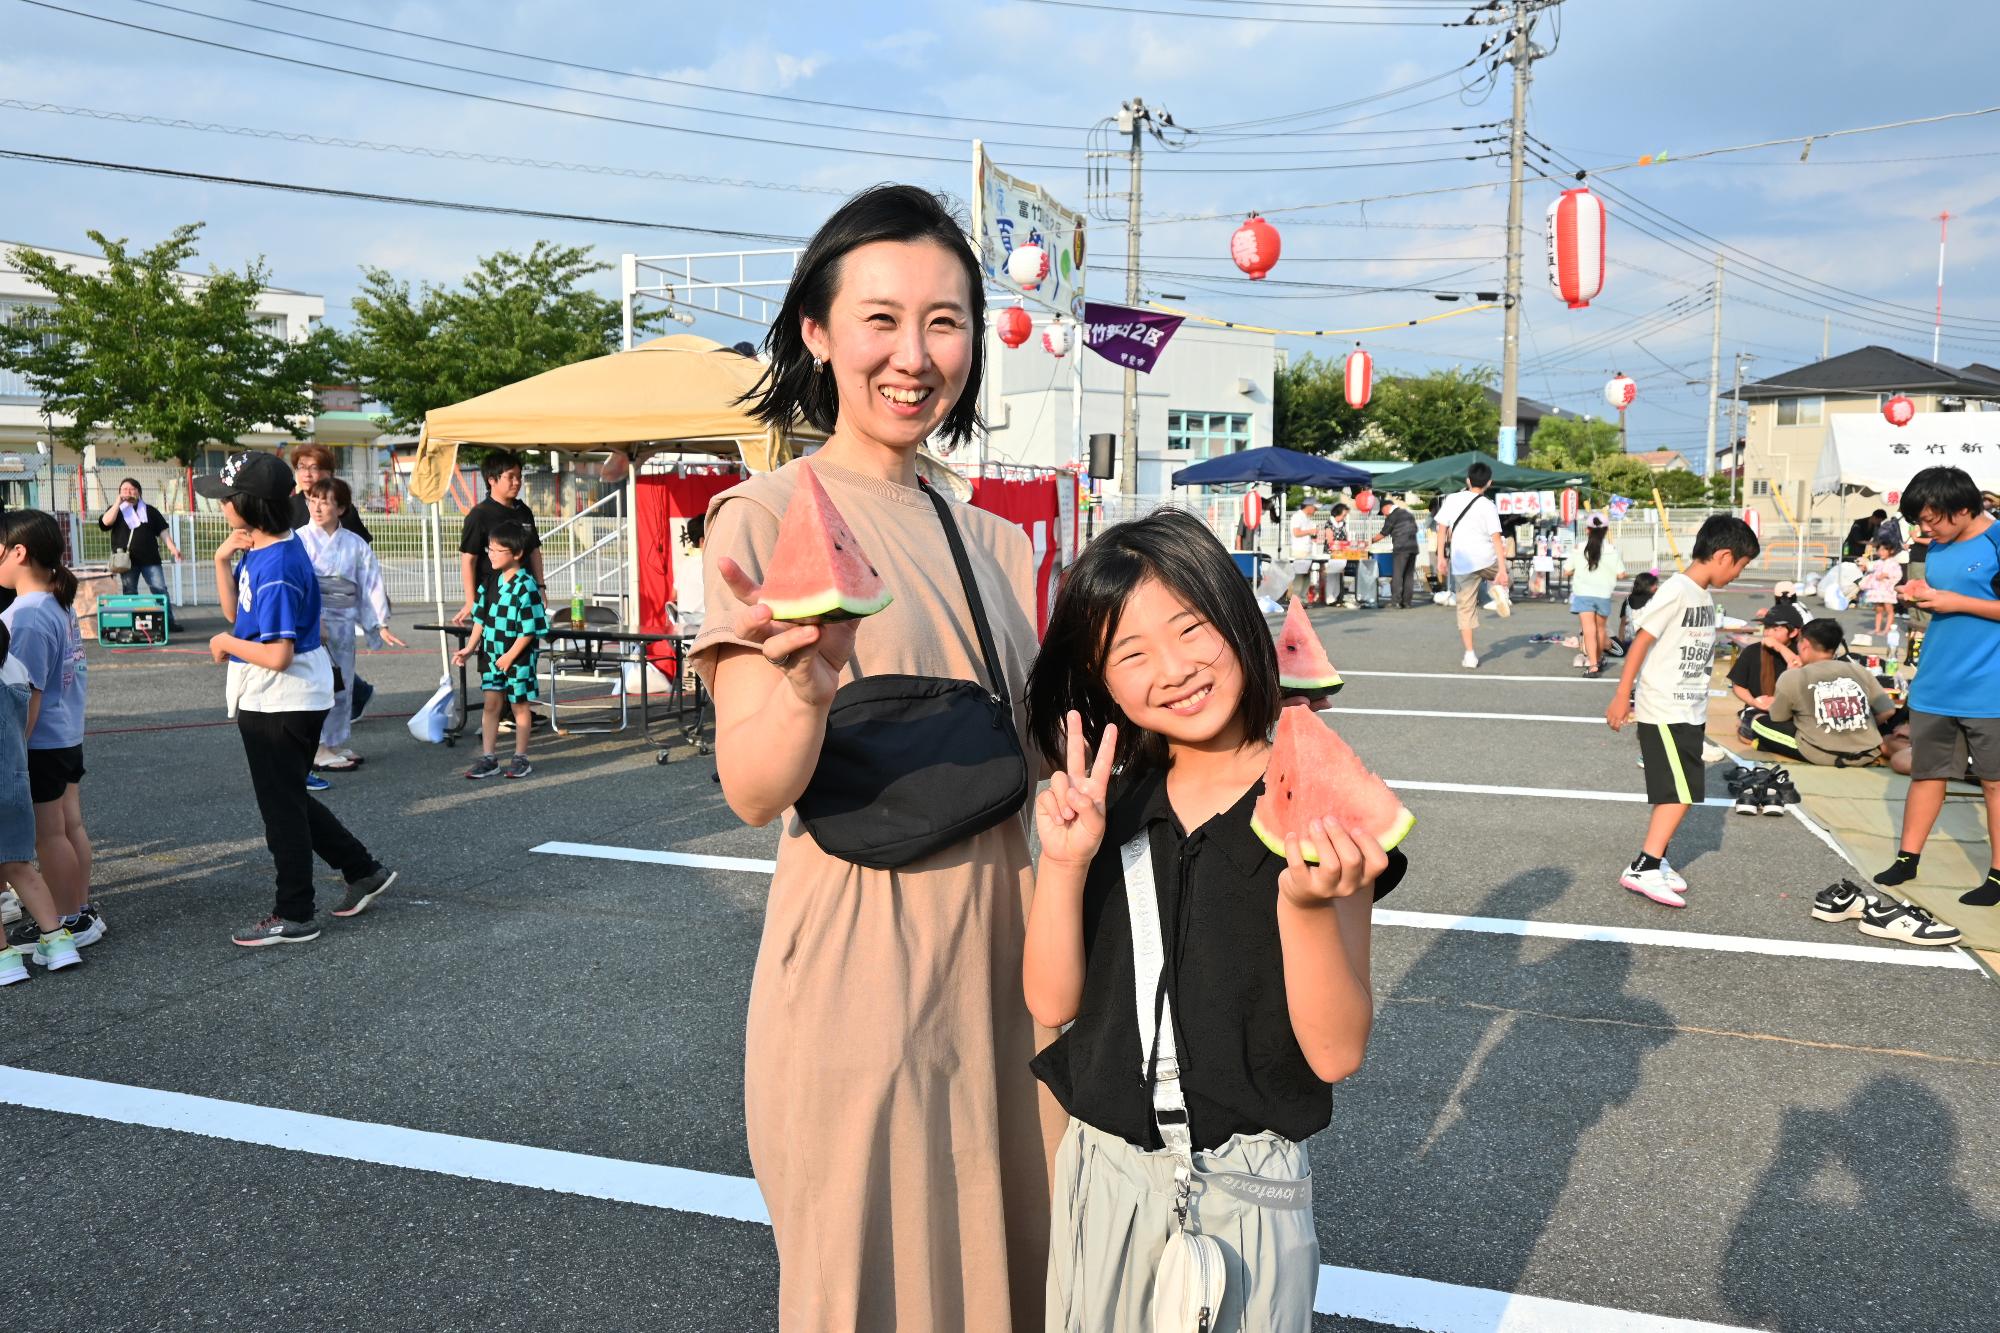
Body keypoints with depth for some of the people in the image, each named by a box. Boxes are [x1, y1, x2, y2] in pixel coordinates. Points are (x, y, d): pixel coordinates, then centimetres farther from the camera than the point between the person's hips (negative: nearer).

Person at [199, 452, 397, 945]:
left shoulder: (277, 567, -25)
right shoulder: (259, 549, 6)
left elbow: (278, 654, -29)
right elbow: (235, 611, 15)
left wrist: (226, 644, -12)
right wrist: (223, 560, 1)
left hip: (281, 704, -10)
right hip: (272, 701, 10)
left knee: (282, 806, 3)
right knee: (289, 799, 20)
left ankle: (294, 915, 17)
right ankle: (363, 871, 29)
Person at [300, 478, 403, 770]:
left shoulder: (355, 544, 5)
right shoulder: (301, 539, -5)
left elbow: (371, 584, 6)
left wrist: (380, 624, 0)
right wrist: (314, 621, -19)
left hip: (343, 623, 5)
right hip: (312, 623, -5)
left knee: (342, 685, 13)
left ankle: (336, 743, 26)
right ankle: (318, 750, 3)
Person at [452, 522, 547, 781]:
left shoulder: (526, 586, -17)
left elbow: (529, 629, -16)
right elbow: (481, 618, 13)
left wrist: (510, 656, -16)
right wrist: (470, 648, 9)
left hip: (518, 656, -6)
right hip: (492, 654, 6)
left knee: (519, 706, 6)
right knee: (491, 703, 6)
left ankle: (520, 758, 17)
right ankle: (488, 758, 12)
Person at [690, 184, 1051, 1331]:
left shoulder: (992, 540, 8)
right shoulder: (769, 516, -10)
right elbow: (753, 789, -17)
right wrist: (808, 682, -37)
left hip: (1002, 945, 6)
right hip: (862, 953, -6)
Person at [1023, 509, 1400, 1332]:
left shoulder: (1319, 813, -14)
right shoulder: (1110, 801, -2)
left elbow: (1336, 1053, -15)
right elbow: (1052, 1004, -5)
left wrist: (1306, 905, -31)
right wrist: (1064, 862, -19)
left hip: (1247, 1190, -3)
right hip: (1099, 1172, 3)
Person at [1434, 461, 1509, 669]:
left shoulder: (1453, 500, 3)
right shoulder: (1488, 506, -5)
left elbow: (1442, 528, 3)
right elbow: (1496, 538, -10)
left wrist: (1440, 558, 11)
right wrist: (1502, 569, -13)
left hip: (1462, 564, 2)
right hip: (1487, 560, -2)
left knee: (1466, 608, 9)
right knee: (1502, 574, 32)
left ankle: (1470, 655, 4)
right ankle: (1500, 590, -3)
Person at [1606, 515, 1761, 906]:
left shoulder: (1705, 594, 11)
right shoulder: (1676, 591, -16)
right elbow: (1641, 641, -17)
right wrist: (1622, 697, -17)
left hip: (1690, 713, 9)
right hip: (1664, 714, -9)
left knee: (1678, 794, 11)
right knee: (1680, 794, -10)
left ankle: (1656, 860, 21)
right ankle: (1642, 869, -6)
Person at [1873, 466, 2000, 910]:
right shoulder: (1938, 548, 11)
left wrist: (1956, 601, -17)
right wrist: (1922, 594, 2)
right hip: (1934, 686, 7)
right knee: (1926, 772, 12)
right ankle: (1907, 859, 20)